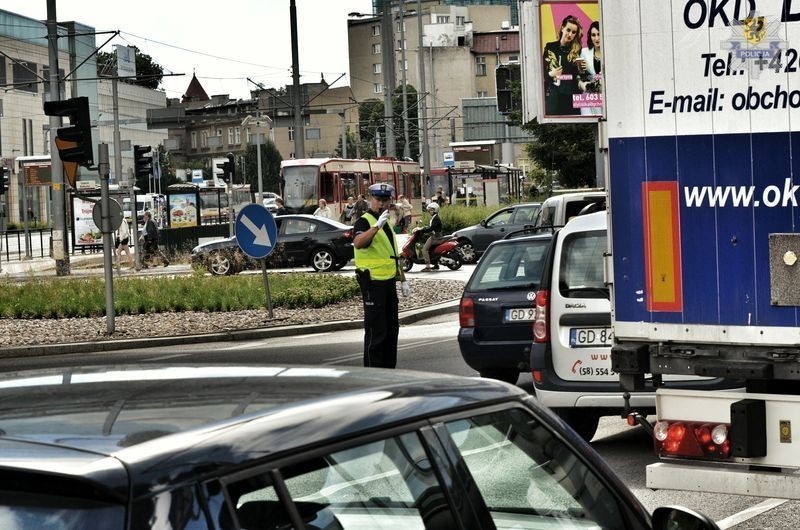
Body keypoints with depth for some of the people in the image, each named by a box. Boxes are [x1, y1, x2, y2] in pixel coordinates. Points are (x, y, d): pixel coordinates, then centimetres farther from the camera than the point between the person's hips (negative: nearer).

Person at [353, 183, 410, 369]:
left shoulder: (387, 222, 17)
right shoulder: (364, 221, -11)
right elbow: (358, 243, -34)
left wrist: (402, 280, 23)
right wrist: (377, 226, -43)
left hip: (389, 281, 9)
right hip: (373, 282, -9)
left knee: (391, 329, 14)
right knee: (376, 331, -7)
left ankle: (389, 368, 23)